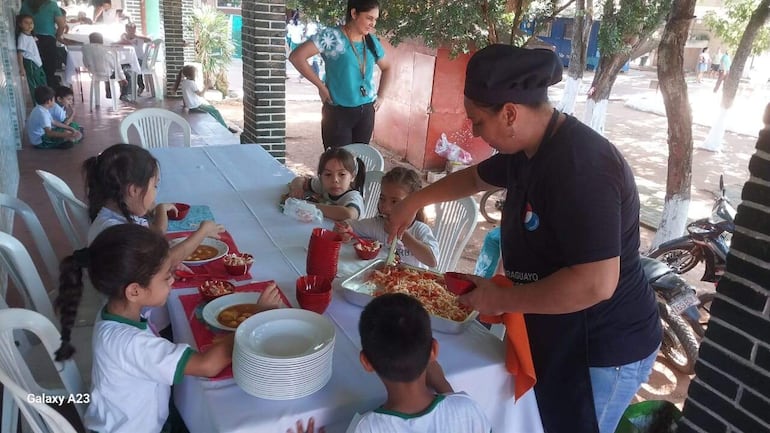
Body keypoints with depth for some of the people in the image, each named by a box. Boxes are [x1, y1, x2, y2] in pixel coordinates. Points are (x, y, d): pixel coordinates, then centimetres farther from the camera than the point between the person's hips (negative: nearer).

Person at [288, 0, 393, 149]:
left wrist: (381, 96, 12)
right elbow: (296, 56, -17)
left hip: (366, 111, 5)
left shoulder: (372, 42, 7)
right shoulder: (332, 36, -11)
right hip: (338, 111, -5)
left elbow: (387, 68, 25)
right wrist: (321, 86, -15)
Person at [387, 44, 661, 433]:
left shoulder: (580, 167, -31)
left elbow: (595, 283, -35)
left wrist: (501, 300, -25)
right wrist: (414, 201, 20)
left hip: (603, 350, -9)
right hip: (559, 334, 9)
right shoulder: (530, 150, 1)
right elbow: (476, 177, 21)